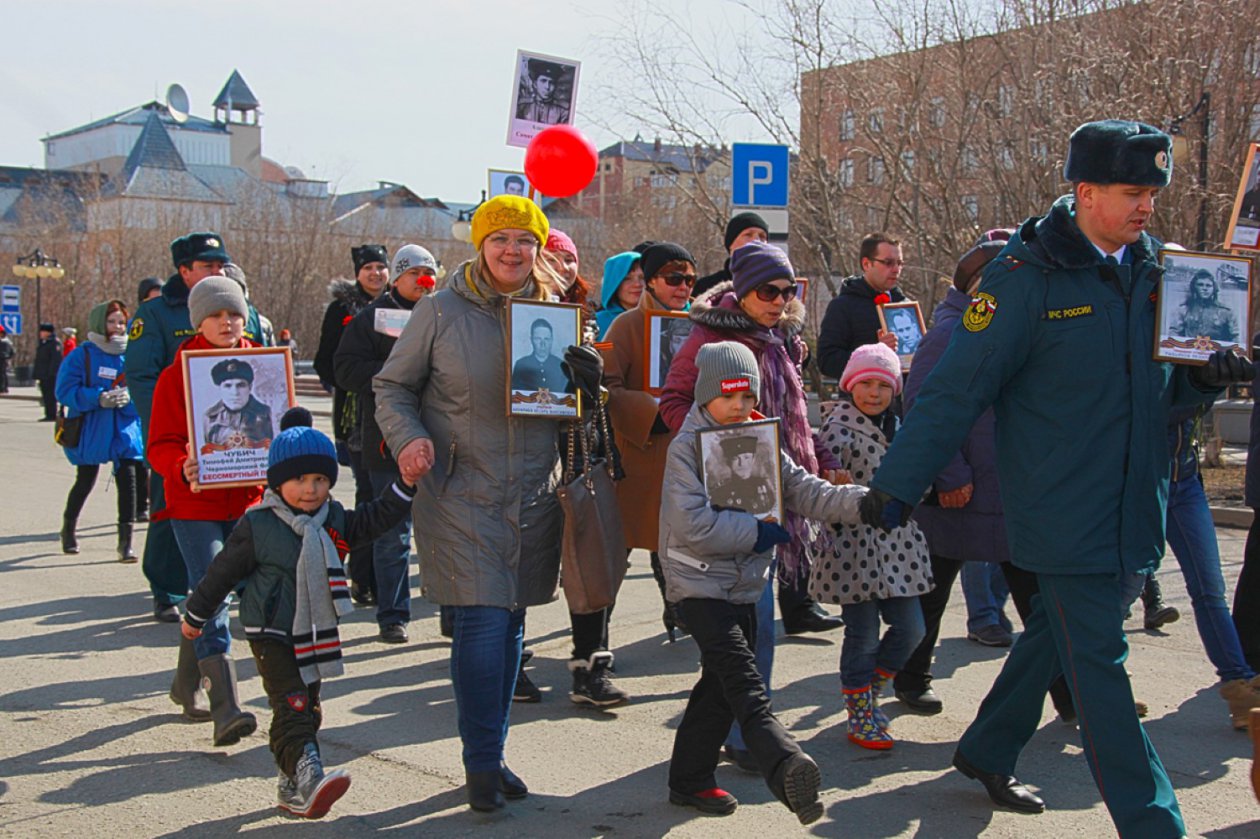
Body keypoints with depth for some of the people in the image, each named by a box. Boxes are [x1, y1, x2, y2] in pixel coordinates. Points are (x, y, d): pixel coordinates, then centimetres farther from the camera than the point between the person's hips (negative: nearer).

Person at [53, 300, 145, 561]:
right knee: (85, 481, 9)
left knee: (127, 479, -9)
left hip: (124, 429, 2)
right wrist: (98, 398, -24)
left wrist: (128, 397, -17)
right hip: (90, 429, -2)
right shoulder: (82, 355, -5)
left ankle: (126, 541, -2)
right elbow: (65, 391, -12)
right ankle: (68, 530, 35)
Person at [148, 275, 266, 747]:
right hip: (195, 505, -4)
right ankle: (226, 710, -15)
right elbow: (161, 446, -7)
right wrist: (183, 469, -28)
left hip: (247, 501, 4)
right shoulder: (176, 376, -4)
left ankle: (186, 682, 34)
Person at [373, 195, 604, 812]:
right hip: (462, 493, -4)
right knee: (483, 624, -10)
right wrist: (409, 439, -15)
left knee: (510, 625, 11)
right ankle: (481, 763, 4)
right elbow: (393, 387, 3)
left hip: (534, 497, 4)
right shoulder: (441, 311, -3)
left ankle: (492, 753, 25)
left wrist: (588, 382, -7)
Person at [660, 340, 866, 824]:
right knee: (744, 682, -22)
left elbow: (803, 491, 2)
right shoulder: (687, 447, -11)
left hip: (744, 584, 8)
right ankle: (786, 766, -41)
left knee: (723, 684, 13)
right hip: (700, 583, -8)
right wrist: (757, 533, -16)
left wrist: (862, 502, -13)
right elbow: (692, 525, -21)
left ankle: (690, 780, 25)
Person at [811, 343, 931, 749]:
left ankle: (868, 691, 29)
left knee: (910, 629, 7)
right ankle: (859, 715, 15)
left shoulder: (897, 428, 13)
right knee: (862, 635, 0)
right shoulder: (838, 428, -8)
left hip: (897, 544, 7)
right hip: (856, 544, -7)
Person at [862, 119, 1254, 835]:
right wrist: (898, 484, -16)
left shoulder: (1149, 270, 7)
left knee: (1058, 633, 19)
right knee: (1098, 664, -4)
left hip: (1133, 509, 7)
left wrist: (1201, 379, -5)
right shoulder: (1028, 277, -14)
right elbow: (958, 390, -13)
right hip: (1065, 513, -7)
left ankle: (986, 753, 39)